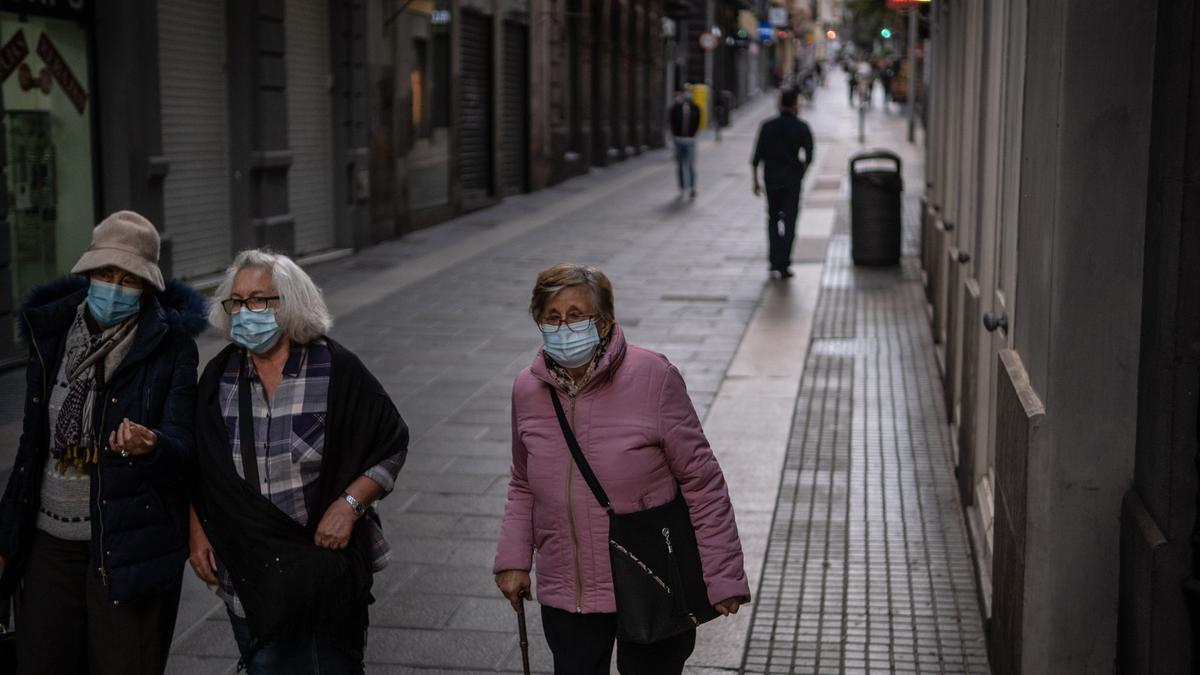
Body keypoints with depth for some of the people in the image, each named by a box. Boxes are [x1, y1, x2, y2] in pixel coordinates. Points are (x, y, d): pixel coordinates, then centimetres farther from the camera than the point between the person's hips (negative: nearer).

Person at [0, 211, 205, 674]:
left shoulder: (170, 346, -6)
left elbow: (183, 448, -10)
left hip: (129, 547, -4)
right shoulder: (52, 335, 6)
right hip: (49, 543, 4)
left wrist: (151, 445, -34)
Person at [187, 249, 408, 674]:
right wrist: (197, 532, 6)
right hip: (249, 576, 3)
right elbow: (195, 465, 13)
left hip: (327, 563, -3)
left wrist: (348, 504, -14)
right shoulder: (220, 376, 3)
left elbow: (392, 444, -4)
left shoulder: (335, 369, -9)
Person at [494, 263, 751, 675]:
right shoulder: (527, 390, 0)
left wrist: (722, 578, -10)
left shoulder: (653, 378, -14)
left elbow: (701, 482, -10)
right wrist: (513, 560, 4)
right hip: (565, 595, 4)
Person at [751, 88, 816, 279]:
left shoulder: (768, 126, -3)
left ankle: (775, 260, 18)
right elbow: (809, 157, -11)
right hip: (792, 181, -2)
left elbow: (756, 157, -5)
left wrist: (756, 181, 3)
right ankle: (783, 264, -7)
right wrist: (801, 172, 9)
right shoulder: (802, 127, -5)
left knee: (773, 218, 19)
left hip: (771, 180, 2)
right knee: (789, 222, 1)